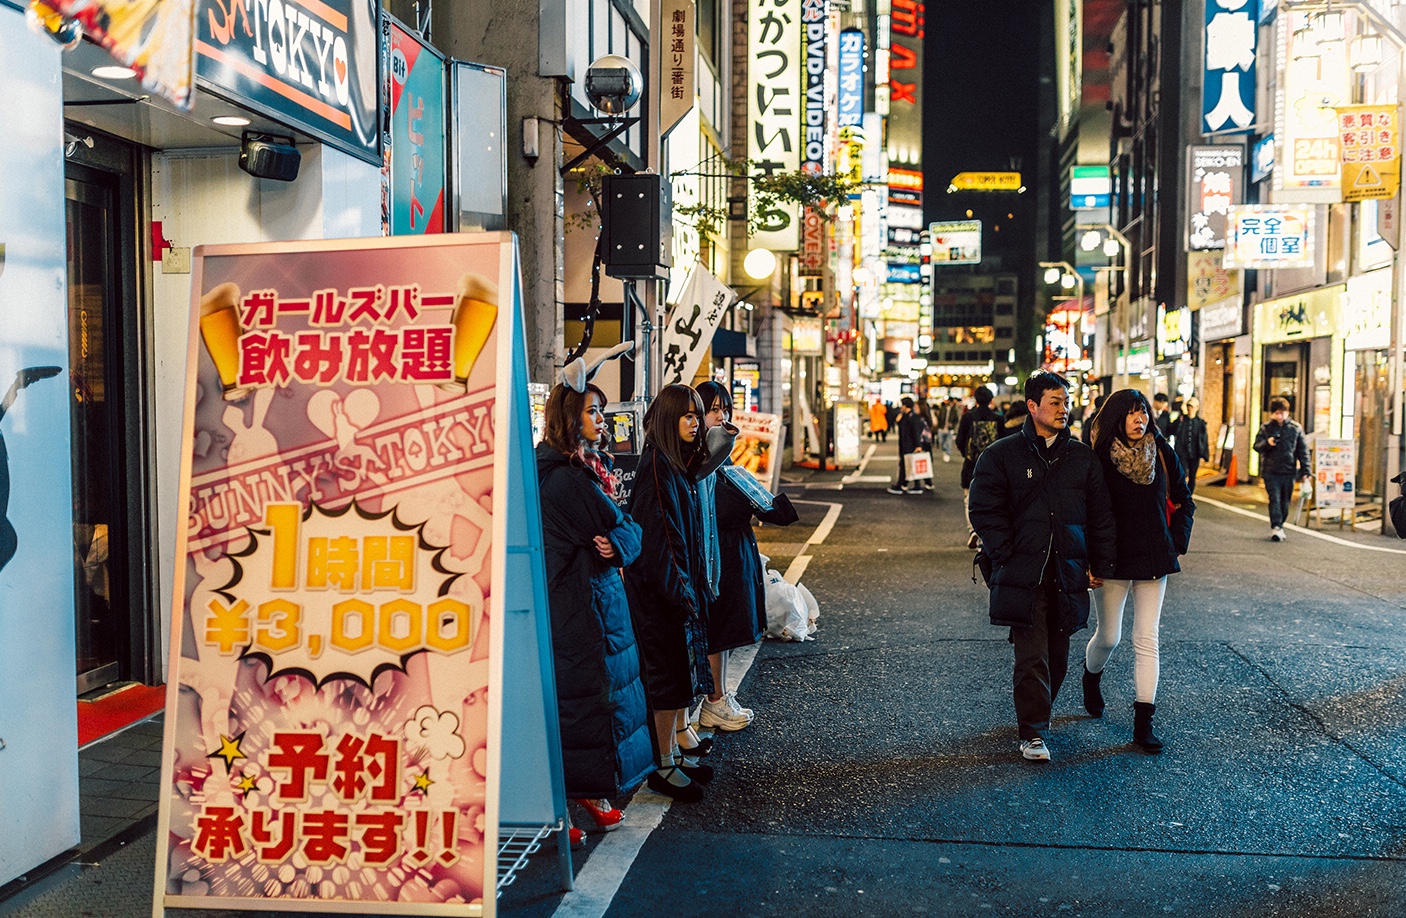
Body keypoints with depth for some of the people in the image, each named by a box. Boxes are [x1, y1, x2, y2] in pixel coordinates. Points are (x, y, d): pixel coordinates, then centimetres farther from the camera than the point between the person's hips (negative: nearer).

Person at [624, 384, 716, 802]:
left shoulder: (679, 466, 12)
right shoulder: (657, 468, -17)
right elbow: (658, 534, -21)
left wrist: (694, 588, 16)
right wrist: (680, 590, -21)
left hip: (681, 586, 10)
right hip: (662, 592, -10)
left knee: (682, 672, 15)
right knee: (669, 675, -2)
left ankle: (673, 752, 26)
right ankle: (664, 767, 8)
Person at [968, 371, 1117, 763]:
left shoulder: (1083, 458, 11)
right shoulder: (1001, 455, 1)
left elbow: (1100, 515, 14)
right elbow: (985, 510, -1)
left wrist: (1099, 565, 10)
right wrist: (1007, 555, -9)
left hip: (1068, 573, 4)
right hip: (1023, 574, -4)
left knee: (1057, 654, 12)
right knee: (1032, 656, -7)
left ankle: (1037, 711, 34)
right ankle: (1032, 732, 2)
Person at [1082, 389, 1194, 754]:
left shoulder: (1163, 454, 1)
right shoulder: (1101, 459, -8)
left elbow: (1184, 501, 12)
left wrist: (1177, 543, 4)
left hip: (1154, 559, 2)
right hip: (1114, 560, -2)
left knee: (1147, 640, 0)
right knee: (1108, 637, 7)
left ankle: (1143, 723, 3)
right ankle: (1091, 677, 41)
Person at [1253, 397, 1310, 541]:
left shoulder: (1295, 428, 5)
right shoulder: (1266, 428, 3)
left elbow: (1303, 450, 7)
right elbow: (1256, 446, 2)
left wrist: (1304, 470, 1)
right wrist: (1267, 443, -20)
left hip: (1289, 471, 2)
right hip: (1270, 471, -2)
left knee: (1285, 502, 8)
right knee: (1274, 499, -11)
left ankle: (1279, 526, 20)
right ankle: (1276, 527, -14)